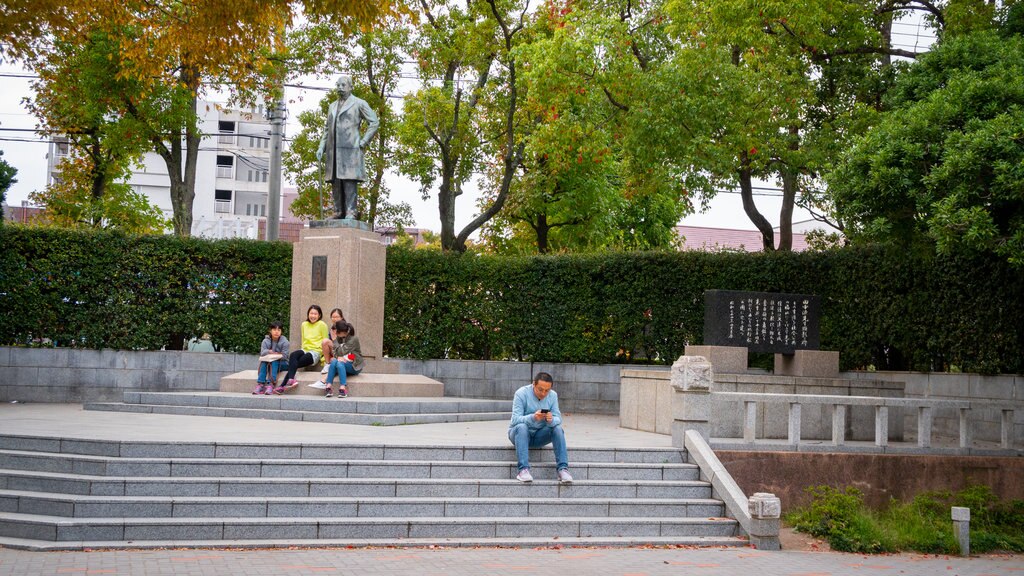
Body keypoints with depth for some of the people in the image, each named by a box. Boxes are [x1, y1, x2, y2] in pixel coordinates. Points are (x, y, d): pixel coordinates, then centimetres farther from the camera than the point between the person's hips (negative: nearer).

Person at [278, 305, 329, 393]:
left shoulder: (322, 325, 1)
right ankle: (291, 379, -39)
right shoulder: (304, 324, 17)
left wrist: (323, 353, -7)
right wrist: (303, 349, 9)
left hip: (315, 352, -4)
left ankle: (283, 386, -23)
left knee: (294, 363, -23)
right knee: (293, 355, -29)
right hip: (305, 350, 4)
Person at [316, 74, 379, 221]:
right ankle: (338, 212, 2)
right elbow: (327, 129, 25)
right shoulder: (332, 106, 23)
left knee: (349, 180, -12)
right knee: (335, 182, 1)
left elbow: (374, 122, 1)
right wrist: (321, 147, 13)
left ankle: (351, 212, -13)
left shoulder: (359, 104, 5)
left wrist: (363, 142, -6)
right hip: (333, 150, 6)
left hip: (350, 149, -6)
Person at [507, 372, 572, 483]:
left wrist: (551, 420, -35)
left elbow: (558, 419, -10)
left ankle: (563, 469, -28)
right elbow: (515, 419, -24)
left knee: (558, 428, -24)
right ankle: (523, 469, -42)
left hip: (539, 435, 3)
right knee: (522, 426, -36)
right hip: (519, 432, -3)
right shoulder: (521, 394, -16)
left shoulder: (553, 395, -3)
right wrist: (533, 418, -42)